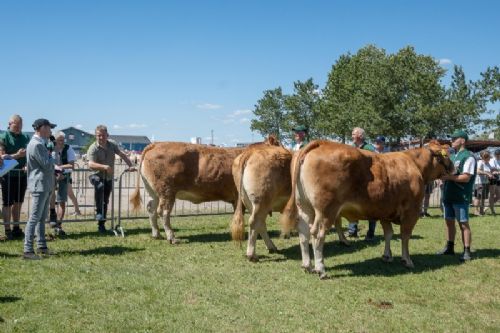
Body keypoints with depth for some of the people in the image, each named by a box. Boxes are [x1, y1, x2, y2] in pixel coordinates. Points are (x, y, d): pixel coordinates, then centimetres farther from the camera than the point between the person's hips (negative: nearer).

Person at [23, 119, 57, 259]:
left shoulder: (41, 143, 16)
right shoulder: (36, 144, -17)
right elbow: (47, 164, -19)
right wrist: (51, 156, -1)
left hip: (46, 186, 11)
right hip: (39, 185, -11)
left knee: (42, 218, 15)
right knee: (35, 218, -8)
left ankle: (42, 247, 23)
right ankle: (28, 250, -5)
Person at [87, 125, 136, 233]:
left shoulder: (112, 144, -2)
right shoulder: (93, 148, -18)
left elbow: (122, 155, 9)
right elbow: (91, 164, -32)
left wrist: (130, 166, -1)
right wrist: (105, 167, -46)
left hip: (109, 177, 5)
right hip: (97, 175, -5)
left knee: (105, 202, 9)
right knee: (99, 186, -39)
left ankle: (101, 225, 22)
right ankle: (99, 213, -29)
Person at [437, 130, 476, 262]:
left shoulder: (468, 157, -10)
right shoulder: (452, 156, 15)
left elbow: (466, 177, -17)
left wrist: (449, 177, -19)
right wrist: (442, 174, -2)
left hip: (461, 197, -8)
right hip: (448, 195, 8)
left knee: (463, 224, -3)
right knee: (449, 222, 13)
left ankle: (467, 251, 3)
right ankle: (449, 247, 23)